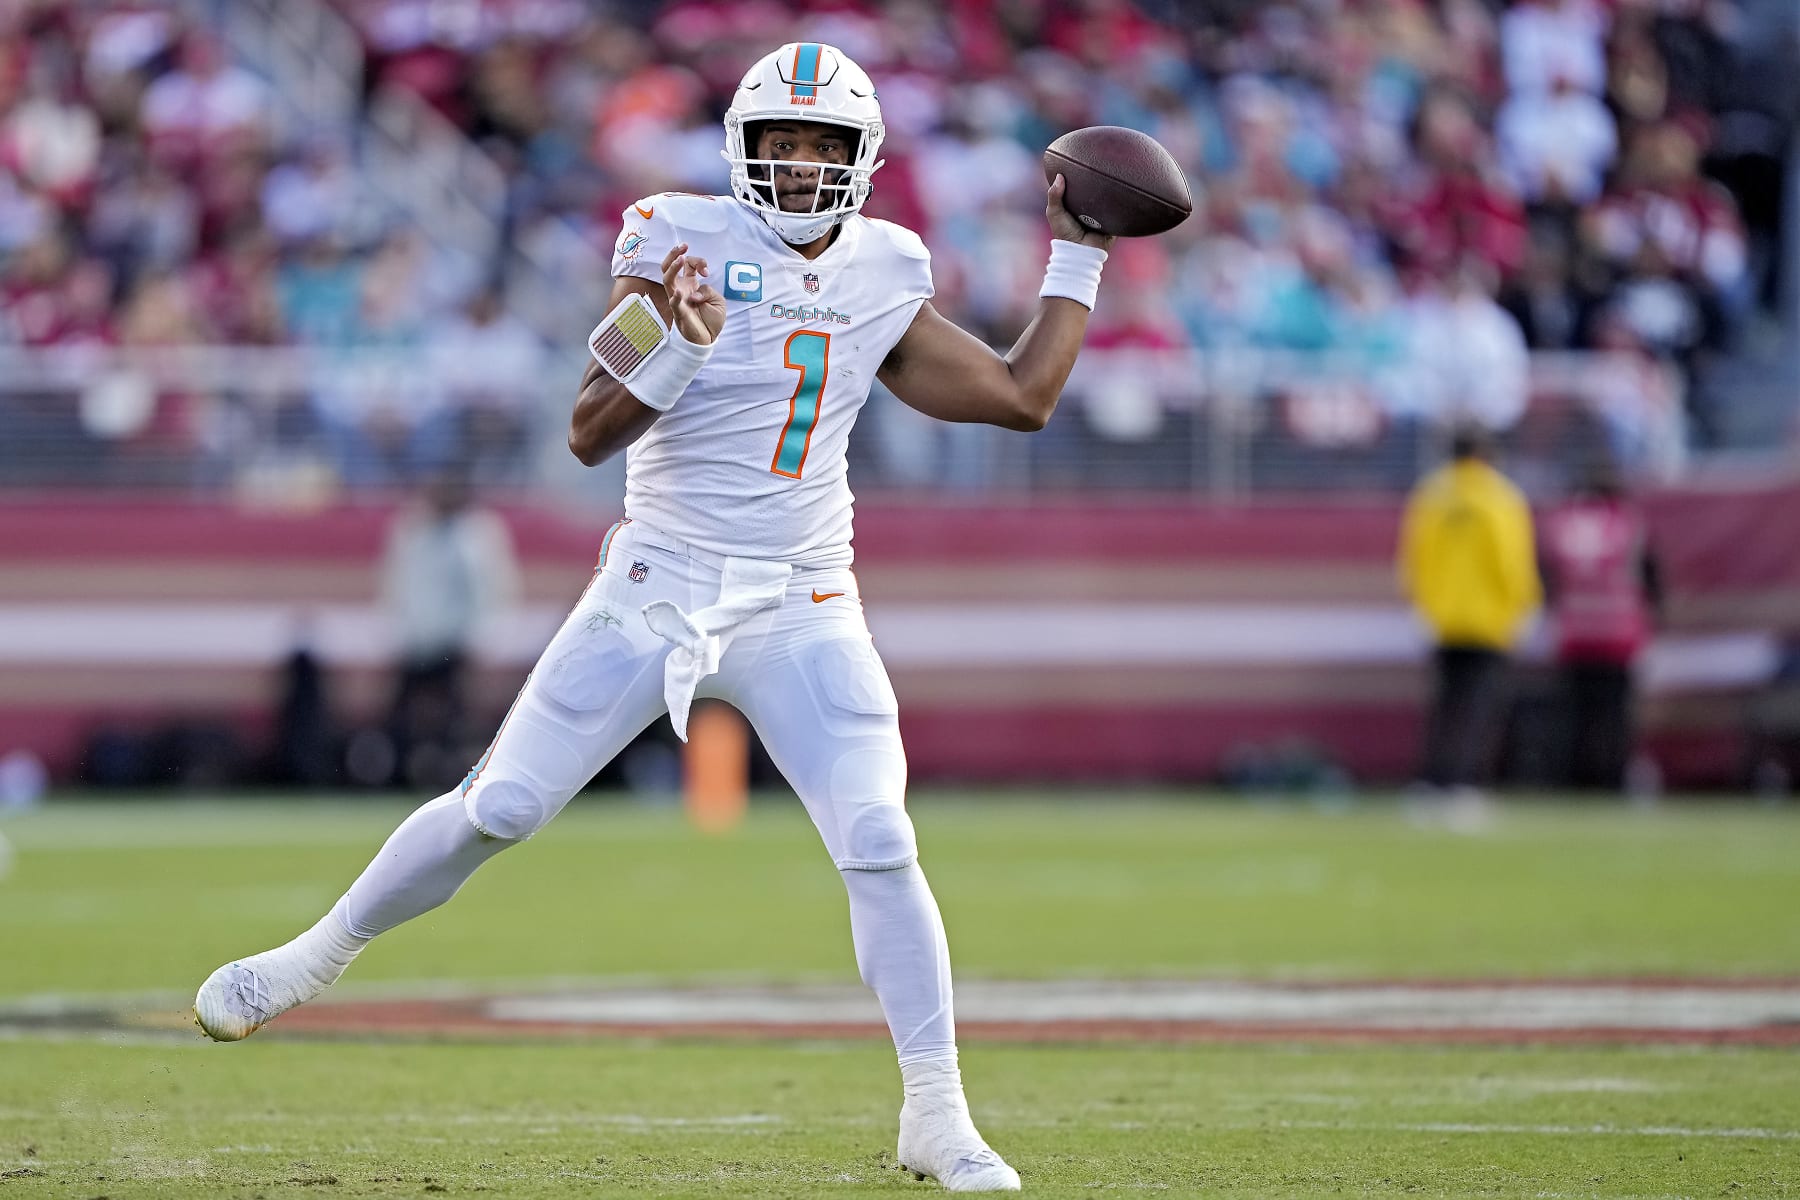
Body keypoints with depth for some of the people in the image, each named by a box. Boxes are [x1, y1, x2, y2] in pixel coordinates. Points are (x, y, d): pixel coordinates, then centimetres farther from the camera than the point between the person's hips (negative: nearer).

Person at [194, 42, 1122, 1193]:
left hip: (804, 614, 2)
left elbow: (1022, 397, 10)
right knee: (498, 808, 0)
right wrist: (672, 344, -30)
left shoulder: (880, 280, 5)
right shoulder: (686, 250, -8)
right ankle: (318, 957, 22)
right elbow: (591, 433, -13)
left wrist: (1078, 261, 11)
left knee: (880, 846, -11)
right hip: (657, 594, -2)